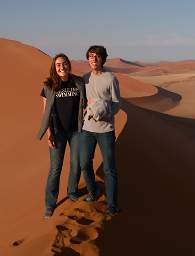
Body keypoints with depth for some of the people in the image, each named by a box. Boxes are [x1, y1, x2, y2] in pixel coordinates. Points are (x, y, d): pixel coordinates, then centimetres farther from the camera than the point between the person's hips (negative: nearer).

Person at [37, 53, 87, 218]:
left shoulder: (79, 83, -3)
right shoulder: (49, 86, -6)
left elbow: (85, 104, 6)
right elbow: (46, 111, -2)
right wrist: (49, 133, -9)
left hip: (76, 130, 2)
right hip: (58, 131, -1)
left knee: (76, 165, 12)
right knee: (55, 168, 0)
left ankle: (72, 192, 37)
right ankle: (50, 204, 12)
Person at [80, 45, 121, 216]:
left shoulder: (111, 79, -6)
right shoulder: (85, 79, 8)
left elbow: (117, 105, -5)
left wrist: (105, 112, -22)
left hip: (106, 129, -4)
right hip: (88, 128, 4)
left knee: (109, 168, 0)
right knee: (85, 164, 11)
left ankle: (112, 204, 10)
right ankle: (93, 191, 35)